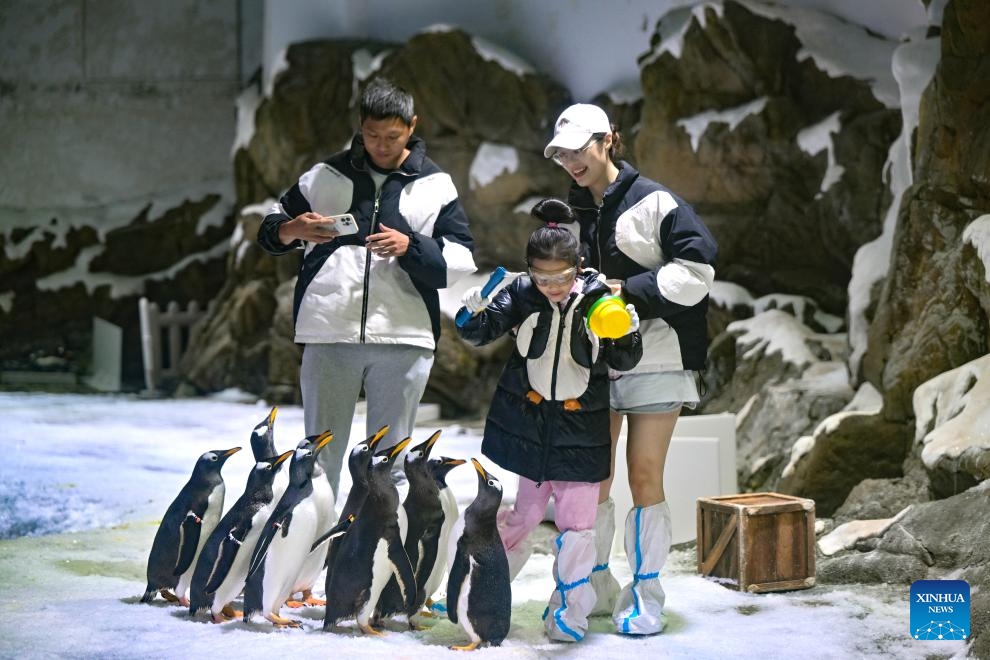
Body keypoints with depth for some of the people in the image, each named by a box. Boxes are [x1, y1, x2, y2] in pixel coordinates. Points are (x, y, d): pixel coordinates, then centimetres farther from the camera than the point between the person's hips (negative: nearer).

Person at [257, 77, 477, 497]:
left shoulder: (435, 185, 7)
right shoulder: (326, 176, 9)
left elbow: (462, 259, 3)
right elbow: (271, 228, 15)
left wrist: (411, 247, -15)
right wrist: (291, 229, -9)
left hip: (404, 337, 0)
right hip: (328, 334, 0)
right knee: (320, 455, 5)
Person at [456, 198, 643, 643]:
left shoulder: (598, 298, -11)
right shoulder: (521, 293, -8)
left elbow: (622, 362, -4)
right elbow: (480, 333, -8)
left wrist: (628, 337, -25)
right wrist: (476, 314, -29)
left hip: (581, 424, -1)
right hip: (528, 421, 1)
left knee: (577, 521, 0)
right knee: (525, 511, 11)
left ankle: (569, 611, 11)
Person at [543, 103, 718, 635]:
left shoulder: (652, 202, -8)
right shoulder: (572, 212, 12)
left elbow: (697, 268, -14)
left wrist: (627, 288, -16)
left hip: (654, 355, -6)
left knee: (644, 476, -4)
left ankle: (645, 594, 4)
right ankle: (594, 587, 19)